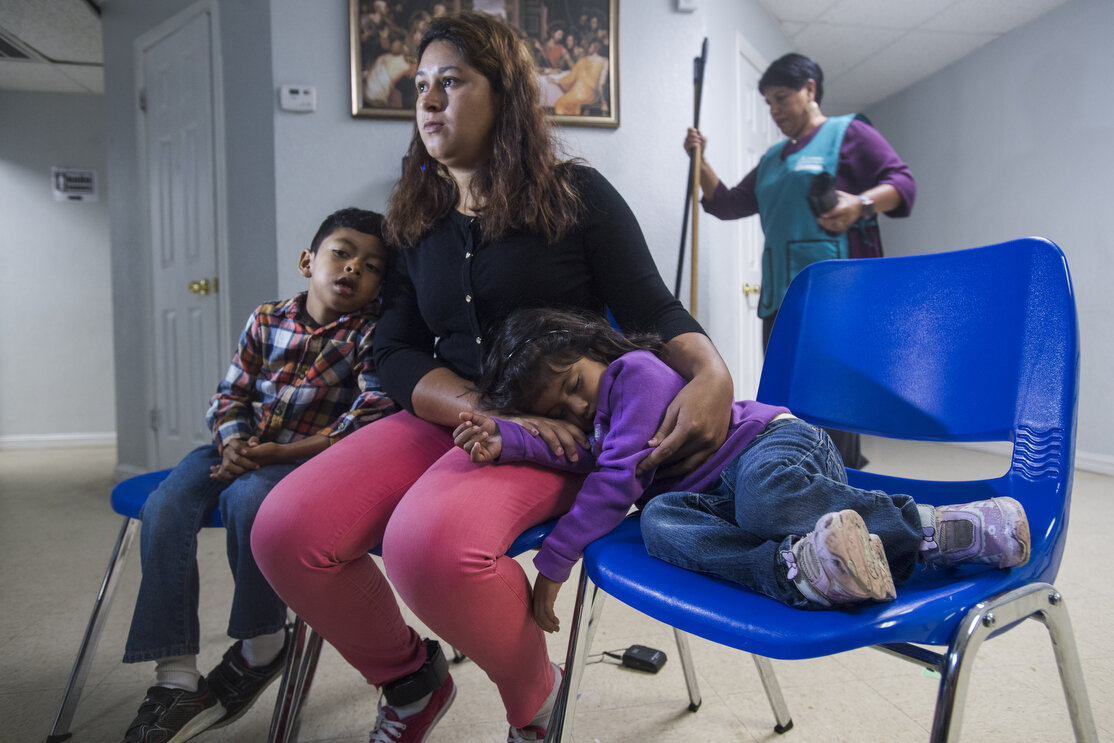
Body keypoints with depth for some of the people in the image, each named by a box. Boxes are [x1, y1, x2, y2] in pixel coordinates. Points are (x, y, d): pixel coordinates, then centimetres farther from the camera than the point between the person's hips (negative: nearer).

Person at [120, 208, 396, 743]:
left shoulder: (371, 332, -6)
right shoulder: (266, 320, 7)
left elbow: (374, 413, -16)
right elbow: (231, 393, 10)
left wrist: (283, 451, -19)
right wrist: (233, 443, -12)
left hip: (308, 456, -5)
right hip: (240, 448, 5)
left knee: (246, 497, -34)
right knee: (164, 507, -18)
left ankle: (262, 646, -9)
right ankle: (176, 680, -12)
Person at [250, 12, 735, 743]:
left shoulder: (576, 194, 1)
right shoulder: (416, 218, 12)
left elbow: (653, 312, 1)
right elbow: (396, 353, 4)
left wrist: (712, 375, -22)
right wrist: (485, 409, -15)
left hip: (556, 427, -4)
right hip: (443, 419, 5)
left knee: (428, 541, -34)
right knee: (285, 532, -17)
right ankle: (410, 678, 11)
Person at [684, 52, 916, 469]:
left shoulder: (848, 133, 8)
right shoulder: (773, 158, 27)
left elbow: (902, 184, -1)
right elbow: (728, 204, 28)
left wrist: (861, 203, -21)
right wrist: (701, 161, 15)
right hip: (780, 295, 7)